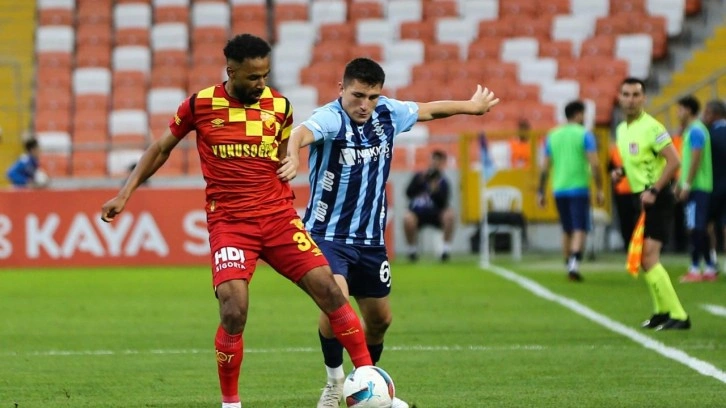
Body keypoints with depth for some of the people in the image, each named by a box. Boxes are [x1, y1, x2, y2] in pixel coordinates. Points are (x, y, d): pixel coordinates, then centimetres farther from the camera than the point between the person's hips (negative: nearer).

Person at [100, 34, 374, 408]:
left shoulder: (279, 106, 4)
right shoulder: (200, 105, -2)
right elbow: (161, 149, 11)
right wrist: (125, 193, 6)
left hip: (278, 216, 3)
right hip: (228, 222, -2)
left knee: (328, 289, -10)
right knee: (234, 313, -16)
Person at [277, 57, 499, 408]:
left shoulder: (387, 113, -2)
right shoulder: (331, 118, -22)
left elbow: (428, 110, 17)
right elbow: (304, 131, -45)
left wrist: (472, 106, 33)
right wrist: (293, 155, -69)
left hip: (370, 238, 6)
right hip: (328, 234, -6)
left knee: (380, 319, 14)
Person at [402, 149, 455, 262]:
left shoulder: (443, 183, -2)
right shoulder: (419, 176, 2)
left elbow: (442, 204, -14)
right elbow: (409, 193, -9)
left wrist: (435, 190, -29)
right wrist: (421, 181, -18)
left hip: (435, 215, 0)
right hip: (417, 213, 0)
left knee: (449, 214, -30)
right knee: (407, 218, -35)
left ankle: (446, 248, -22)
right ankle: (411, 249, -14)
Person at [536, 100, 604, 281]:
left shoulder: (552, 136, 10)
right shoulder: (584, 135, -4)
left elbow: (545, 168, 9)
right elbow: (594, 164, -11)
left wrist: (541, 192, 14)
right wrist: (599, 189, -7)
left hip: (559, 190, 5)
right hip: (578, 188, -5)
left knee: (567, 230, 17)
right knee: (580, 229, -5)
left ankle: (568, 266, 19)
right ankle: (574, 263, -24)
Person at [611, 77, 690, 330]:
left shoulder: (651, 127, -14)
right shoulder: (621, 130, 12)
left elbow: (674, 161, -20)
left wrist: (653, 191, -24)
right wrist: (621, 172, 6)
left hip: (656, 199, -9)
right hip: (640, 198, 9)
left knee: (649, 257, -16)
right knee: (645, 259, 15)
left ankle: (678, 316, -14)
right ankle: (661, 311, 28)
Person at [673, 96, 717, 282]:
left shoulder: (695, 130, -12)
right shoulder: (691, 130, 18)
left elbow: (696, 159, -19)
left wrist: (687, 185, -19)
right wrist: (680, 183, 23)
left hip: (696, 187, -10)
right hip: (699, 187, 10)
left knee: (695, 228, -10)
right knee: (699, 228, 11)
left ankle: (695, 269, -12)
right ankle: (709, 268, 13)